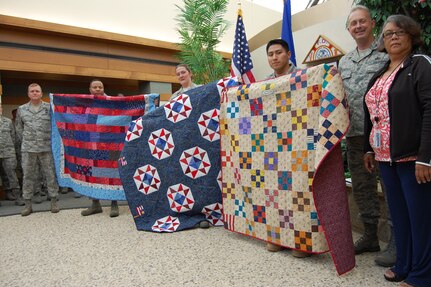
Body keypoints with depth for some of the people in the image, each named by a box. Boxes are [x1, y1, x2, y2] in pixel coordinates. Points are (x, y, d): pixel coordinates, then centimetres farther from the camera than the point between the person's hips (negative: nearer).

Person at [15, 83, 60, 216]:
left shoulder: (50, 108, 1)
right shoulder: (21, 109, 9)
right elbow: (18, 127, 17)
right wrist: (24, 141, 12)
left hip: (47, 147, -2)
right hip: (27, 148, 2)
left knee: (50, 174, 2)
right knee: (27, 175, 6)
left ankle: (54, 201, 12)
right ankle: (28, 204, 16)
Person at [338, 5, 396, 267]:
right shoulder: (344, 62, 17)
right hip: (355, 133, 6)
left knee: (392, 186, -1)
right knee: (362, 187, 12)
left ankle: (396, 243, 12)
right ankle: (370, 236, 27)